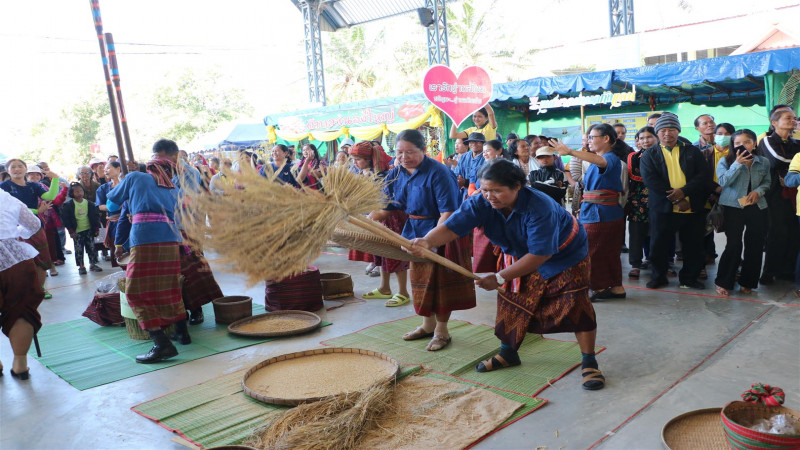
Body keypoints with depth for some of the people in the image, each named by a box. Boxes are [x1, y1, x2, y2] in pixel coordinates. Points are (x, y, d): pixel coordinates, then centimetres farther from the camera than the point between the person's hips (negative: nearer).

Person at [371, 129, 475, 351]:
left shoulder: (438, 173, -23)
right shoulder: (395, 174, -2)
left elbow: (448, 212, -27)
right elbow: (384, 208, 2)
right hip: (416, 233, 7)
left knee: (441, 280, 4)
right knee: (421, 279, 18)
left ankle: (441, 331, 21)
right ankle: (428, 325, 37)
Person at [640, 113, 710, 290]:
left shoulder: (693, 151, 10)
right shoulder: (650, 154, 5)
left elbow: (703, 175, -1)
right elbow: (650, 180, -9)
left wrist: (684, 191, -18)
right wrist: (675, 199, -17)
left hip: (693, 207, 2)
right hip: (663, 208, -1)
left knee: (693, 245, 8)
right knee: (659, 245, 5)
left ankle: (689, 277, 24)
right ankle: (658, 276, 21)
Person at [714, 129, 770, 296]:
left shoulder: (763, 162, 5)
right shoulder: (726, 161, -3)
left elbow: (766, 182, 13)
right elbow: (723, 181, -15)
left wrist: (758, 191, -7)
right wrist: (737, 164, -22)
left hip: (757, 207, 4)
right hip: (733, 207, -3)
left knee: (755, 245, 7)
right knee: (734, 245, -6)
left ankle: (747, 282, 22)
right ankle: (724, 282, 6)